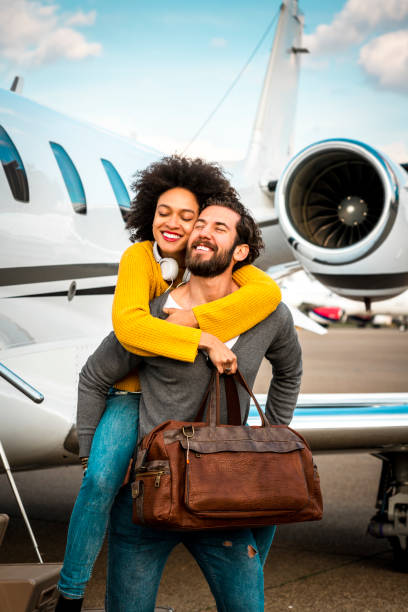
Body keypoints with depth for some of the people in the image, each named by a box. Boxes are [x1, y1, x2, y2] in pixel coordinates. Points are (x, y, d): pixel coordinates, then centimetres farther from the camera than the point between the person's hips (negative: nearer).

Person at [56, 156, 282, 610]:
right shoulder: (139, 257, -17)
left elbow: (268, 292, -29)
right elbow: (128, 325, -33)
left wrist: (195, 318, -37)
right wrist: (204, 340, -40)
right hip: (136, 390, -3)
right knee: (100, 479, -24)